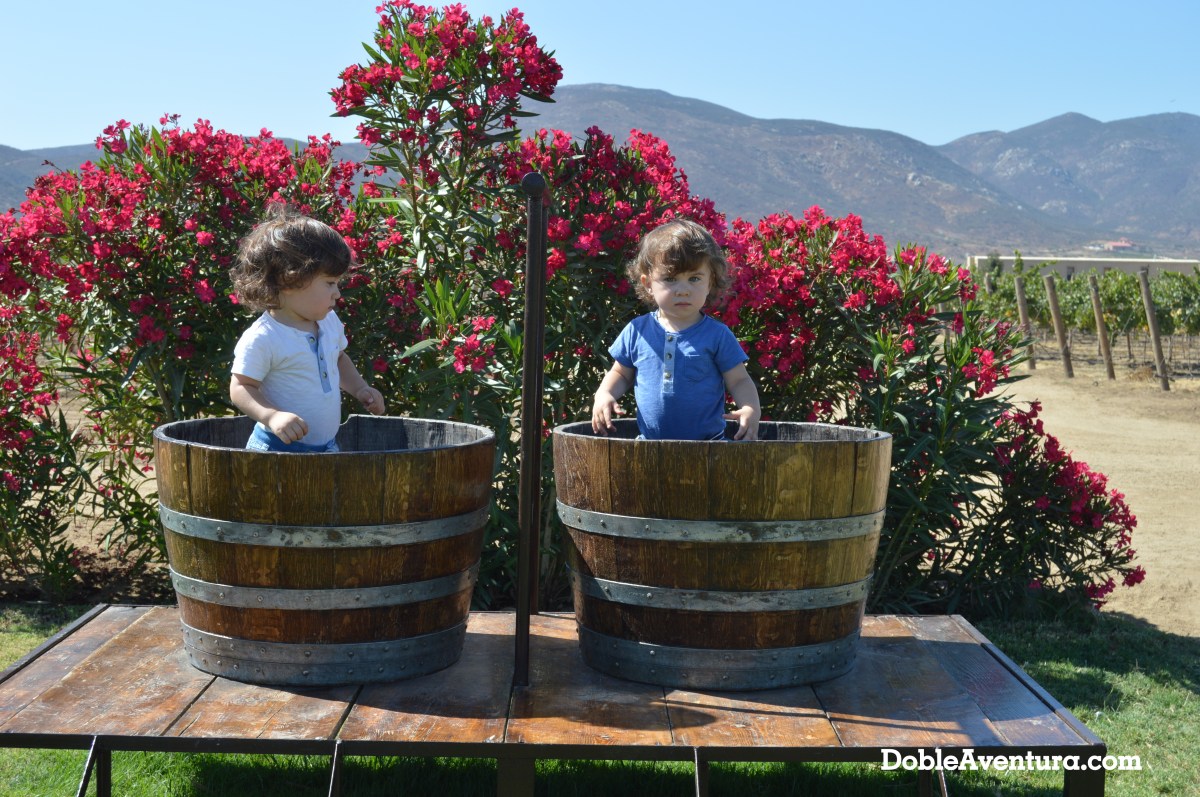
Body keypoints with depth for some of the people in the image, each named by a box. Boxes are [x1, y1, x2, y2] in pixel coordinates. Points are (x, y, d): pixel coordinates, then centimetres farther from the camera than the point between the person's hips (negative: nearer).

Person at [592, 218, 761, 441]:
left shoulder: (717, 335, 2)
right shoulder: (637, 331, 7)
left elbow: (739, 381, 5)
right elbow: (621, 374, 20)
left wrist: (751, 410, -15)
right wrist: (604, 395, 1)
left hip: (708, 441, -1)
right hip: (649, 442, 2)